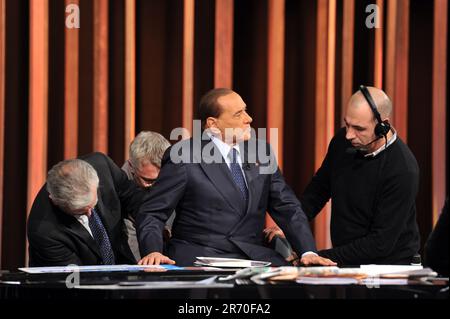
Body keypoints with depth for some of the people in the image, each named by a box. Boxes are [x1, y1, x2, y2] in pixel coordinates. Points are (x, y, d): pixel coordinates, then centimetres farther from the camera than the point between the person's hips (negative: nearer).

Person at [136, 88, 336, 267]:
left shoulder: (259, 152, 13)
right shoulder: (183, 157, -3)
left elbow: (287, 208, 13)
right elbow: (151, 214, -3)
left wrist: (307, 252, -3)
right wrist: (153, 252, -23)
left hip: (255, 259, 5)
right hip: (200, 260, -5)